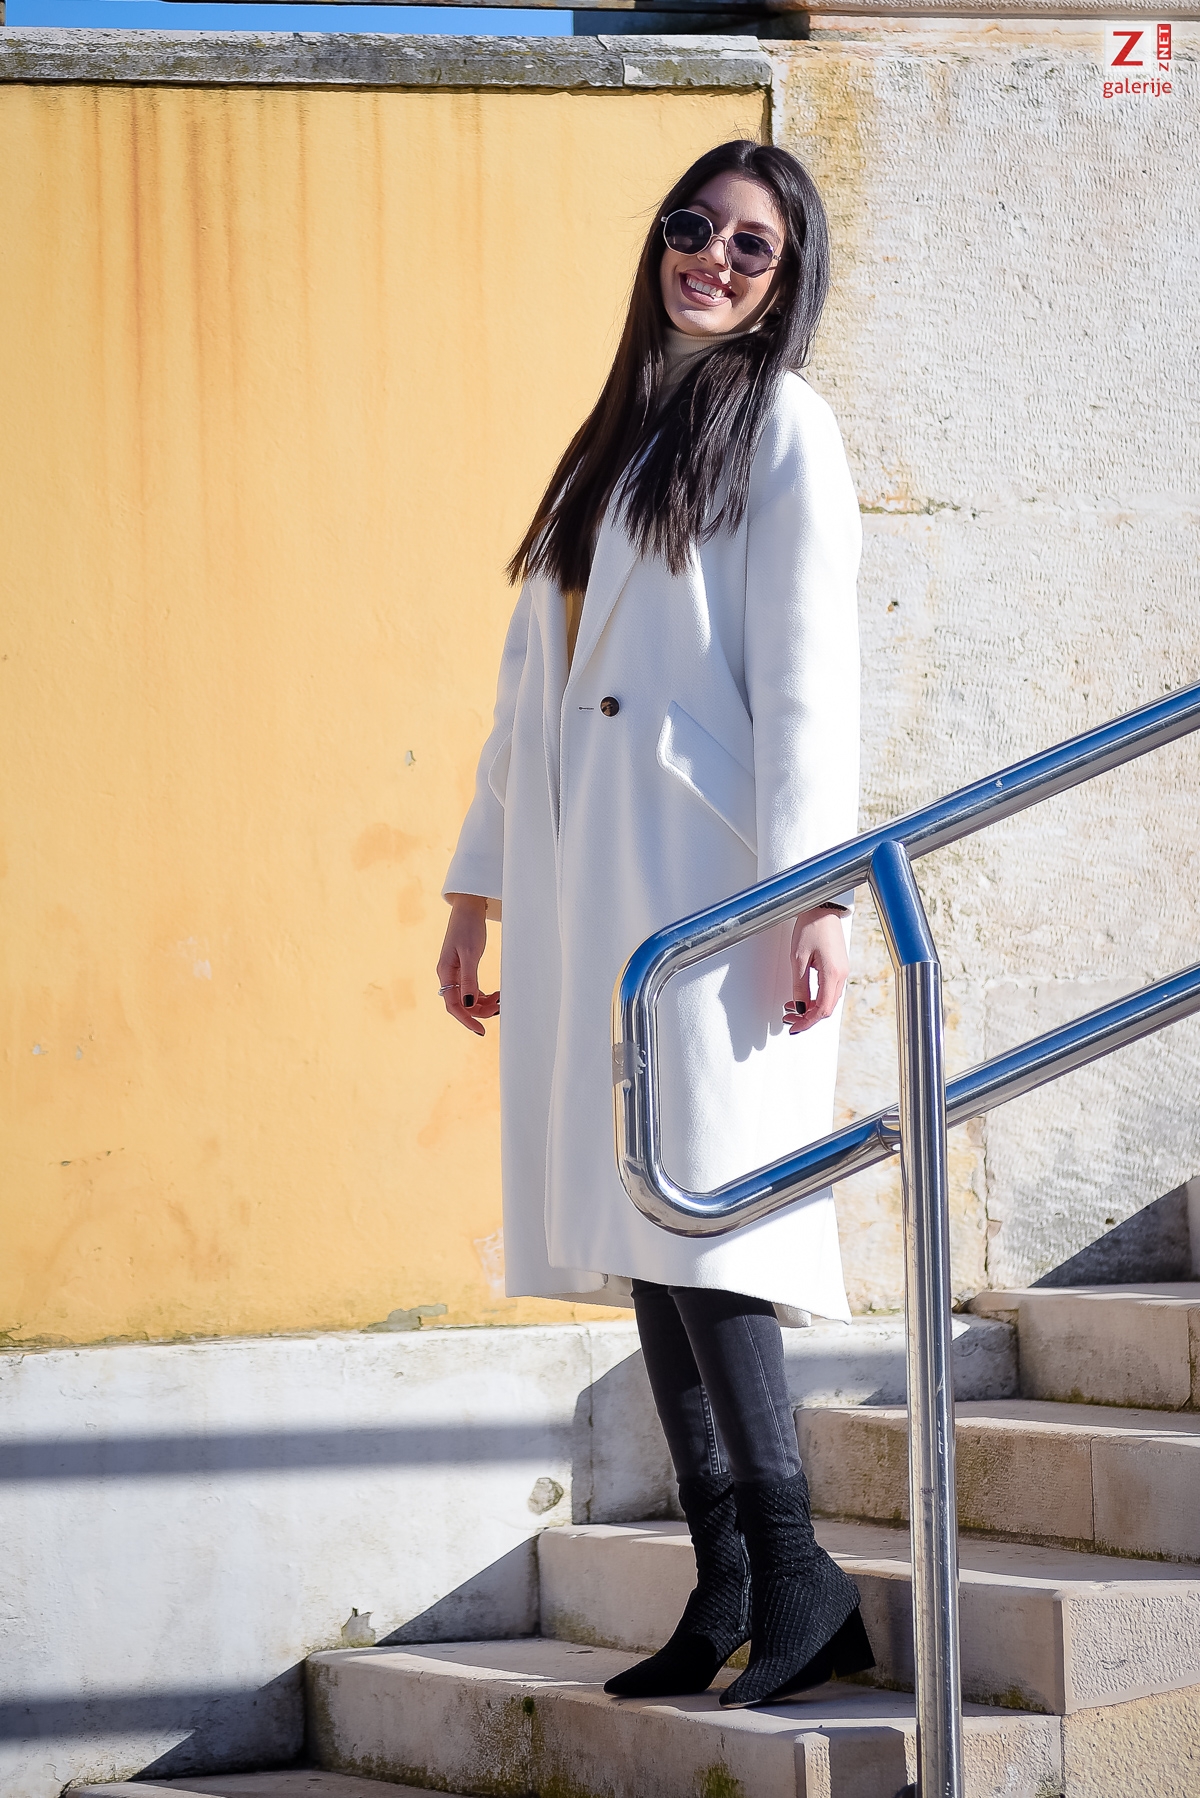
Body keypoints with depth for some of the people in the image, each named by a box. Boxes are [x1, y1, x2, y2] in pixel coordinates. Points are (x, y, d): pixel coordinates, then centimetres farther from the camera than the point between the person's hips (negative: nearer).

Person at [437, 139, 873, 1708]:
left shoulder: (782, 428, 2)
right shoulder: (613, 446, 22)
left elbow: (808, 678, -8)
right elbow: (530, 678, 22)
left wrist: (816, 893, -16)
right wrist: (479, 884, 19)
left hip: (708, 874, -7)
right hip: (591, 887, 7)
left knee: (698, 1208, -16)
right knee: (645, 1223, 2)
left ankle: (798, 1577, -14)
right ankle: (728, 1592, 3)